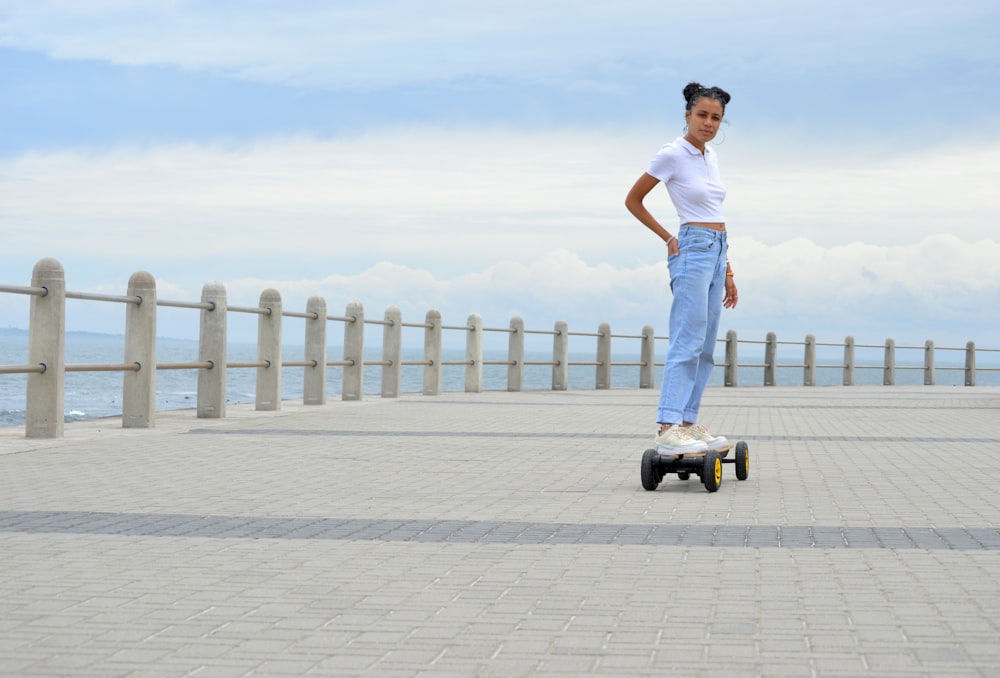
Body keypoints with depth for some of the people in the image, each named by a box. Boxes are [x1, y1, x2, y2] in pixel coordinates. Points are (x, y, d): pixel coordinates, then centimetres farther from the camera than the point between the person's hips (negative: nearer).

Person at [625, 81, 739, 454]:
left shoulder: (710, 155, 14)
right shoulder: (672, 155, -9)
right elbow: (633, 201, -1)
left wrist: (727, 270, 17)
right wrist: (668, 238, 1)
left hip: (716, 252, 8)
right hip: (692, 251, -8)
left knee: (705, 347, 7)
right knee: (687, 341, -16)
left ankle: (689, 423, 10)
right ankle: (668, 427, -19)